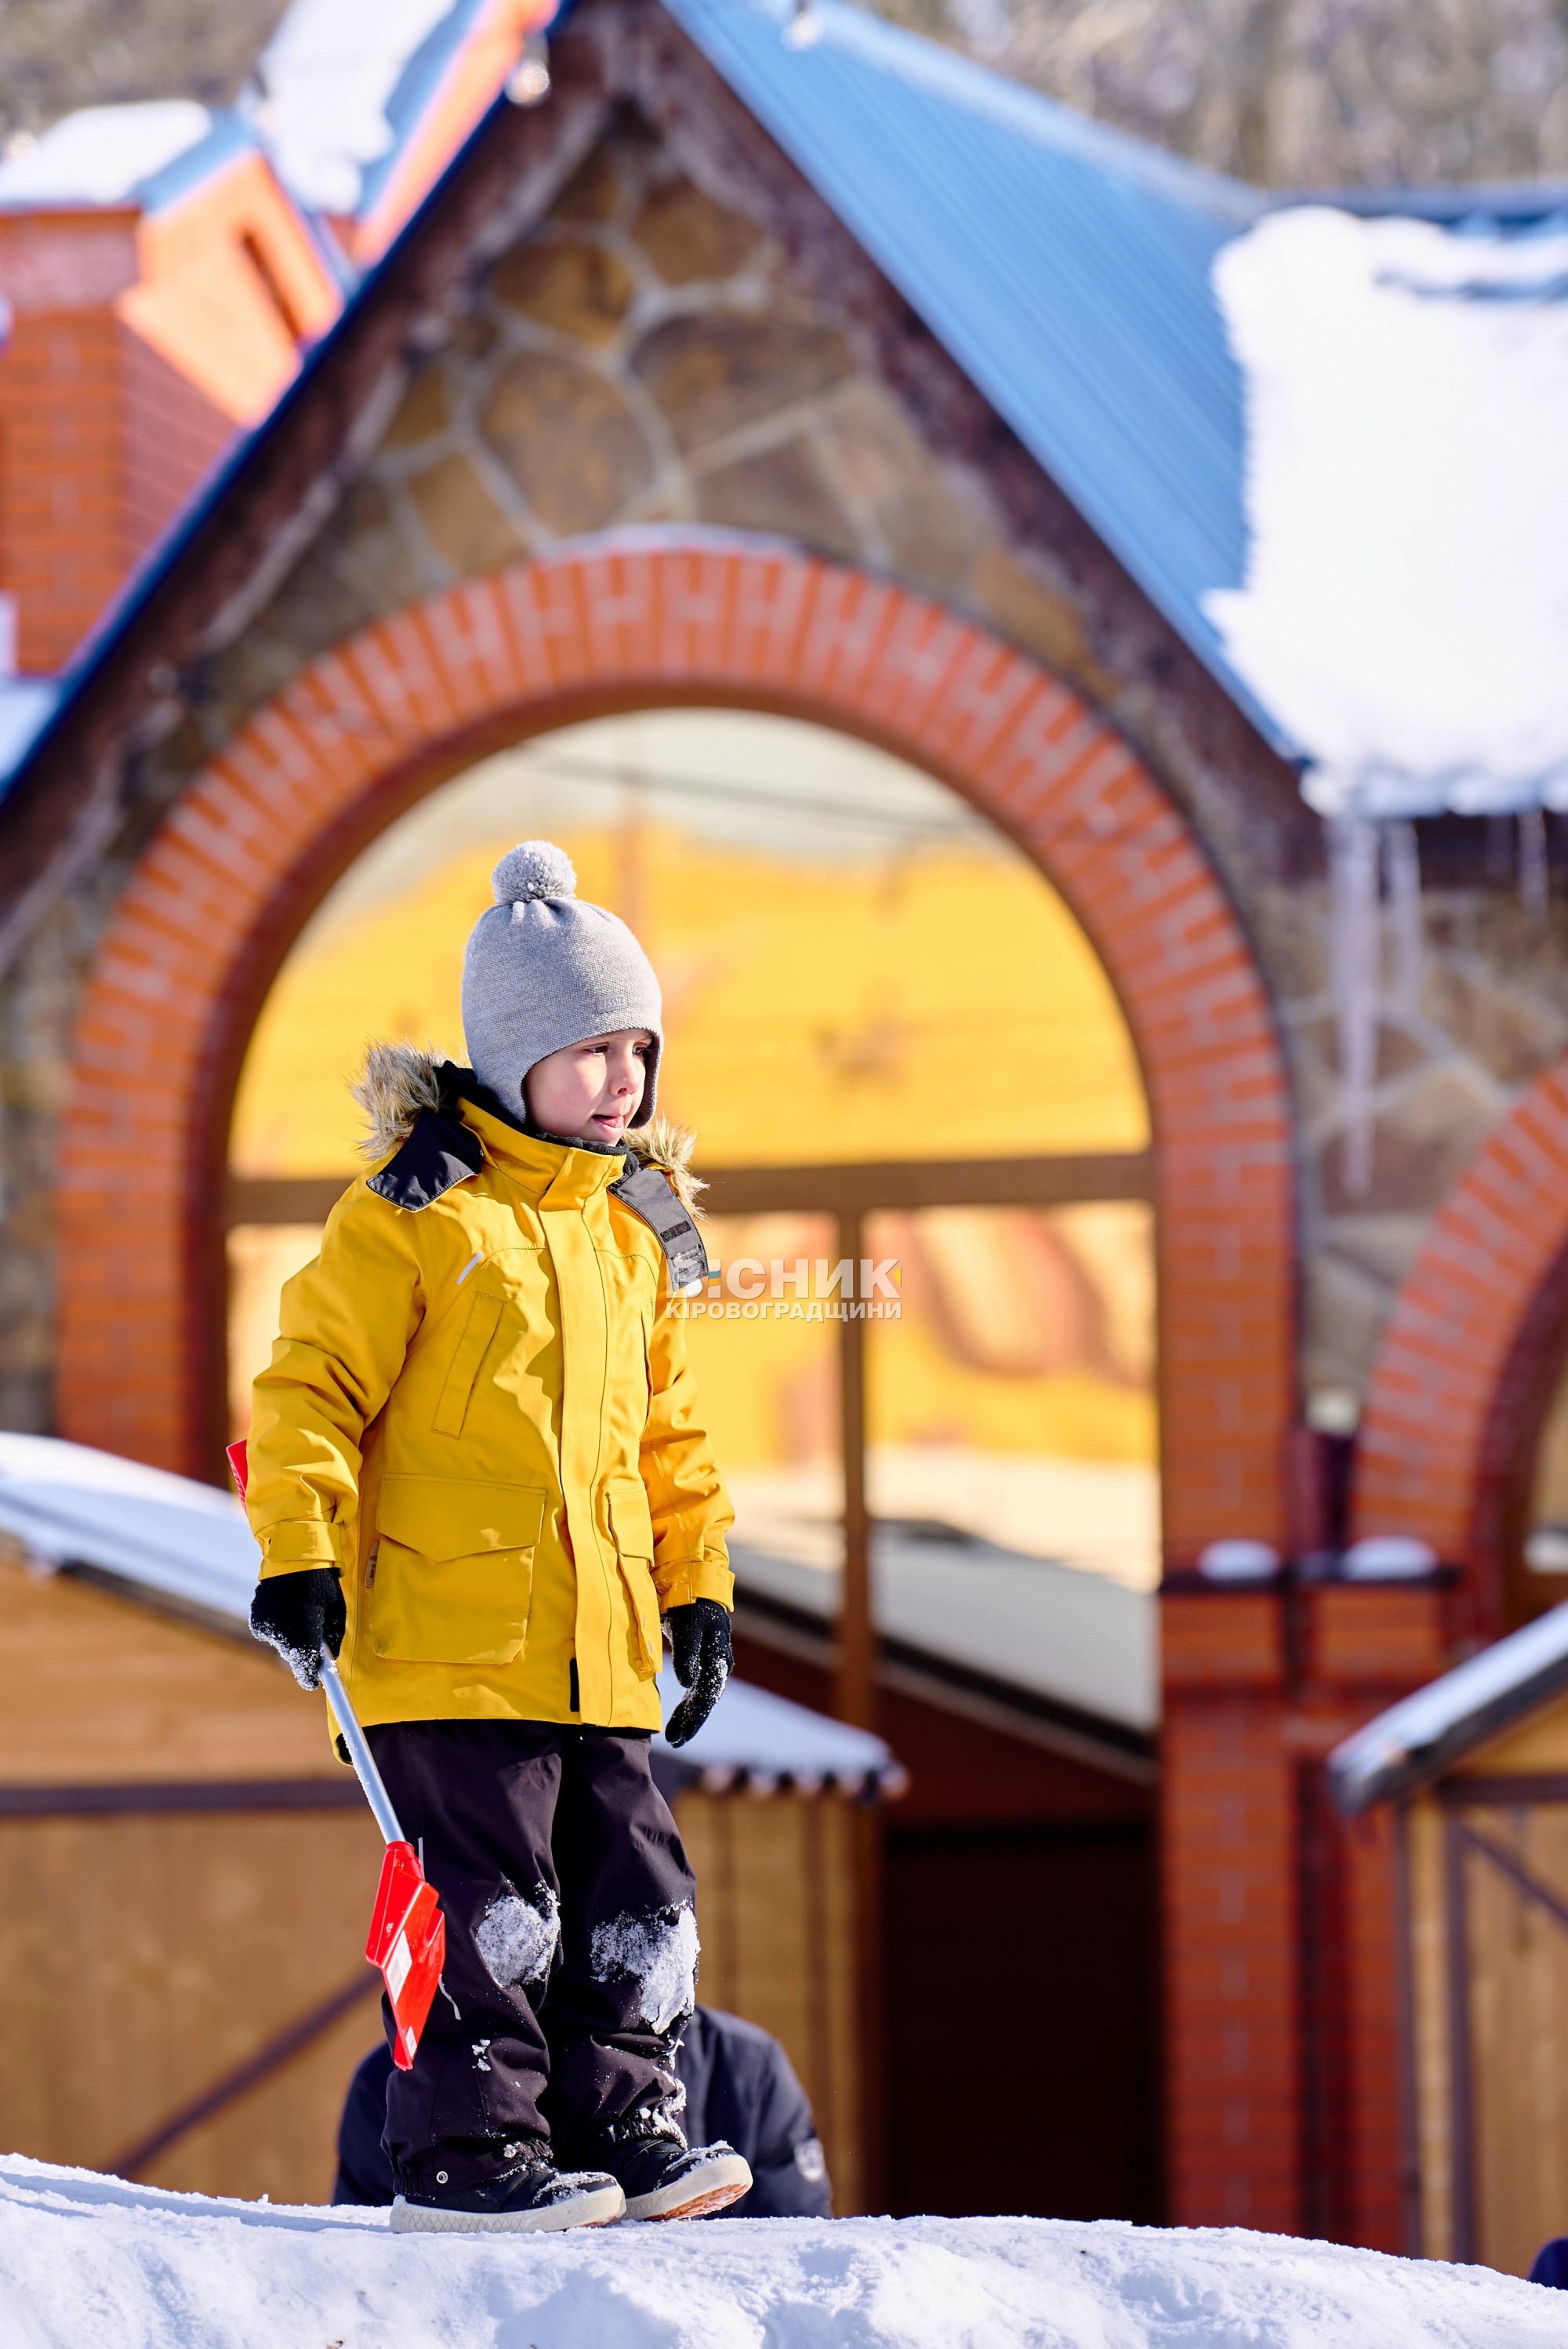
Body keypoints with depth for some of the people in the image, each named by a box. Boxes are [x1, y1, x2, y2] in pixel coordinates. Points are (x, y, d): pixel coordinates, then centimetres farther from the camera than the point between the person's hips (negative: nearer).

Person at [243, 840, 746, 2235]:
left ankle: (619, 2124, 16)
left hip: (594, 1647, 7)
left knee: (633, 1892, 6)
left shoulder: (631, 1231, 16)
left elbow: (665, 1426, 25)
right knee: (492, 1898, -8)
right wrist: (300, 1553, -15)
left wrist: (698, 1584, 20)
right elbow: (313, 1383, -7)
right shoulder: (415, 1213, -5)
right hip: (449, 1636, -7)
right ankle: (463, 2149, -1)